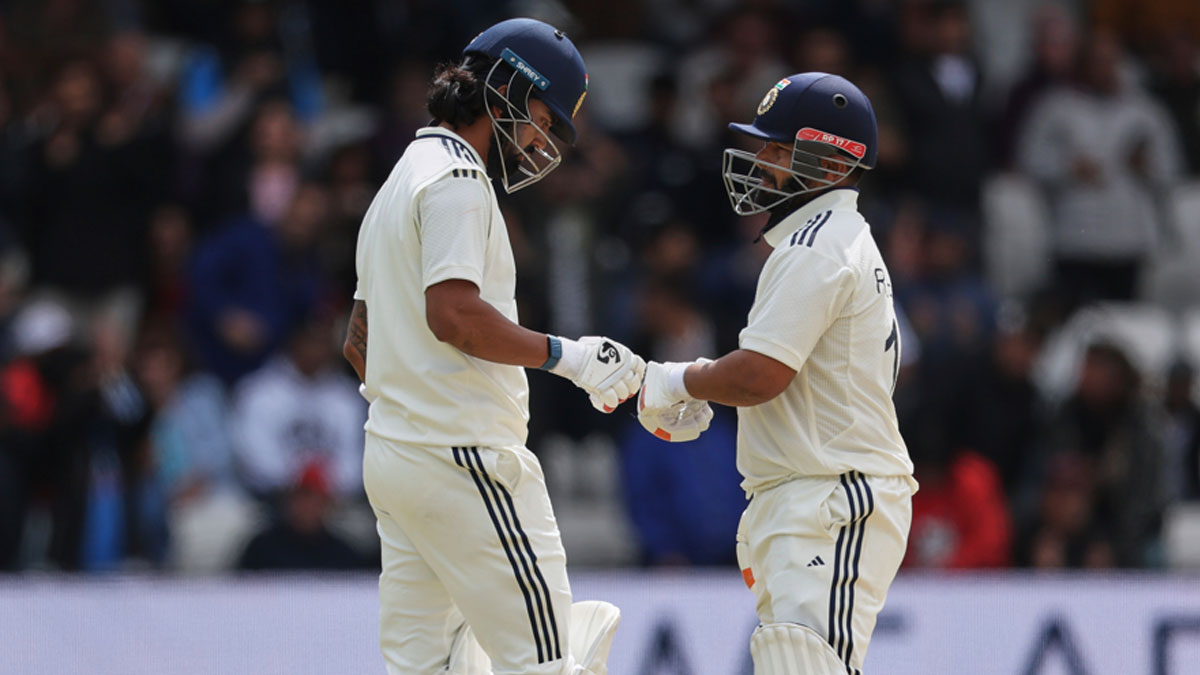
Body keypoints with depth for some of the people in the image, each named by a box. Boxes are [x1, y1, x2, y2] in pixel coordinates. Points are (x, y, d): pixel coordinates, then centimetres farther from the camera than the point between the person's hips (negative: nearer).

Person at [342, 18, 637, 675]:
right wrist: (568, 355, -17)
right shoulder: (456, 178, -10)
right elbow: (454, 314, -22)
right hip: (462, 457, -10)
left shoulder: (396, 185, 23)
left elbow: (358, 340, 27)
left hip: (390, 452, 10)